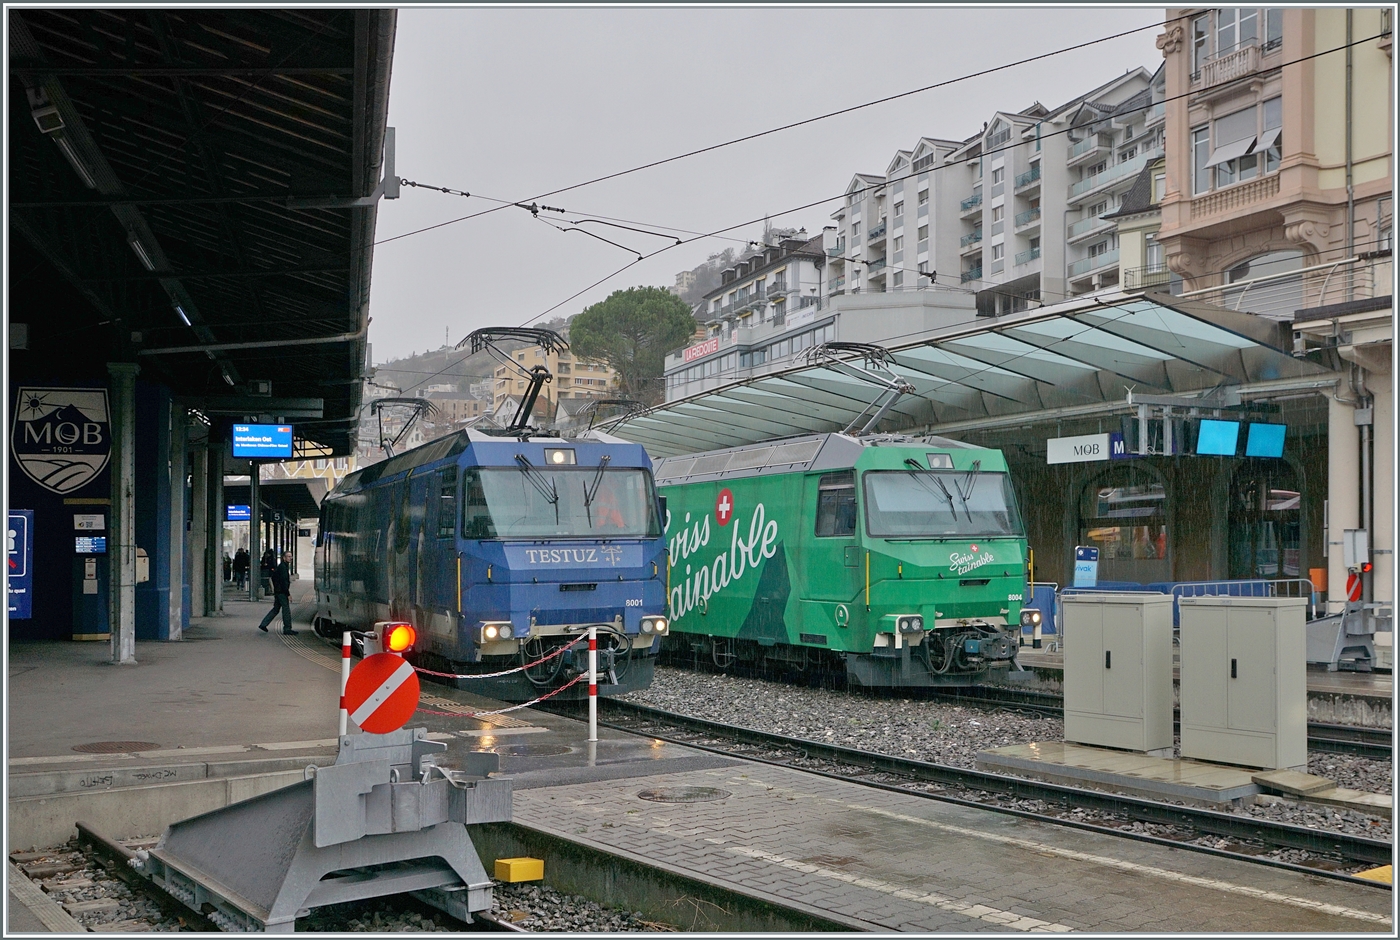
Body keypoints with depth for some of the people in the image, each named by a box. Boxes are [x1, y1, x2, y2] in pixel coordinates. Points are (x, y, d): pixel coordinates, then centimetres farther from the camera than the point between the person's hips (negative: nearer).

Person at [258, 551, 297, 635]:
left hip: (278, 592, 10)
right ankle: (287, 629, 1)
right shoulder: (283, 567, -16)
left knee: (275, 609, 14)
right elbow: (284, 581, -21)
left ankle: (263, 624, 14)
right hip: (282, 592, -10)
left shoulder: (283, 566, 16)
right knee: (286, 610, -4)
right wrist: (288, 594, -20)